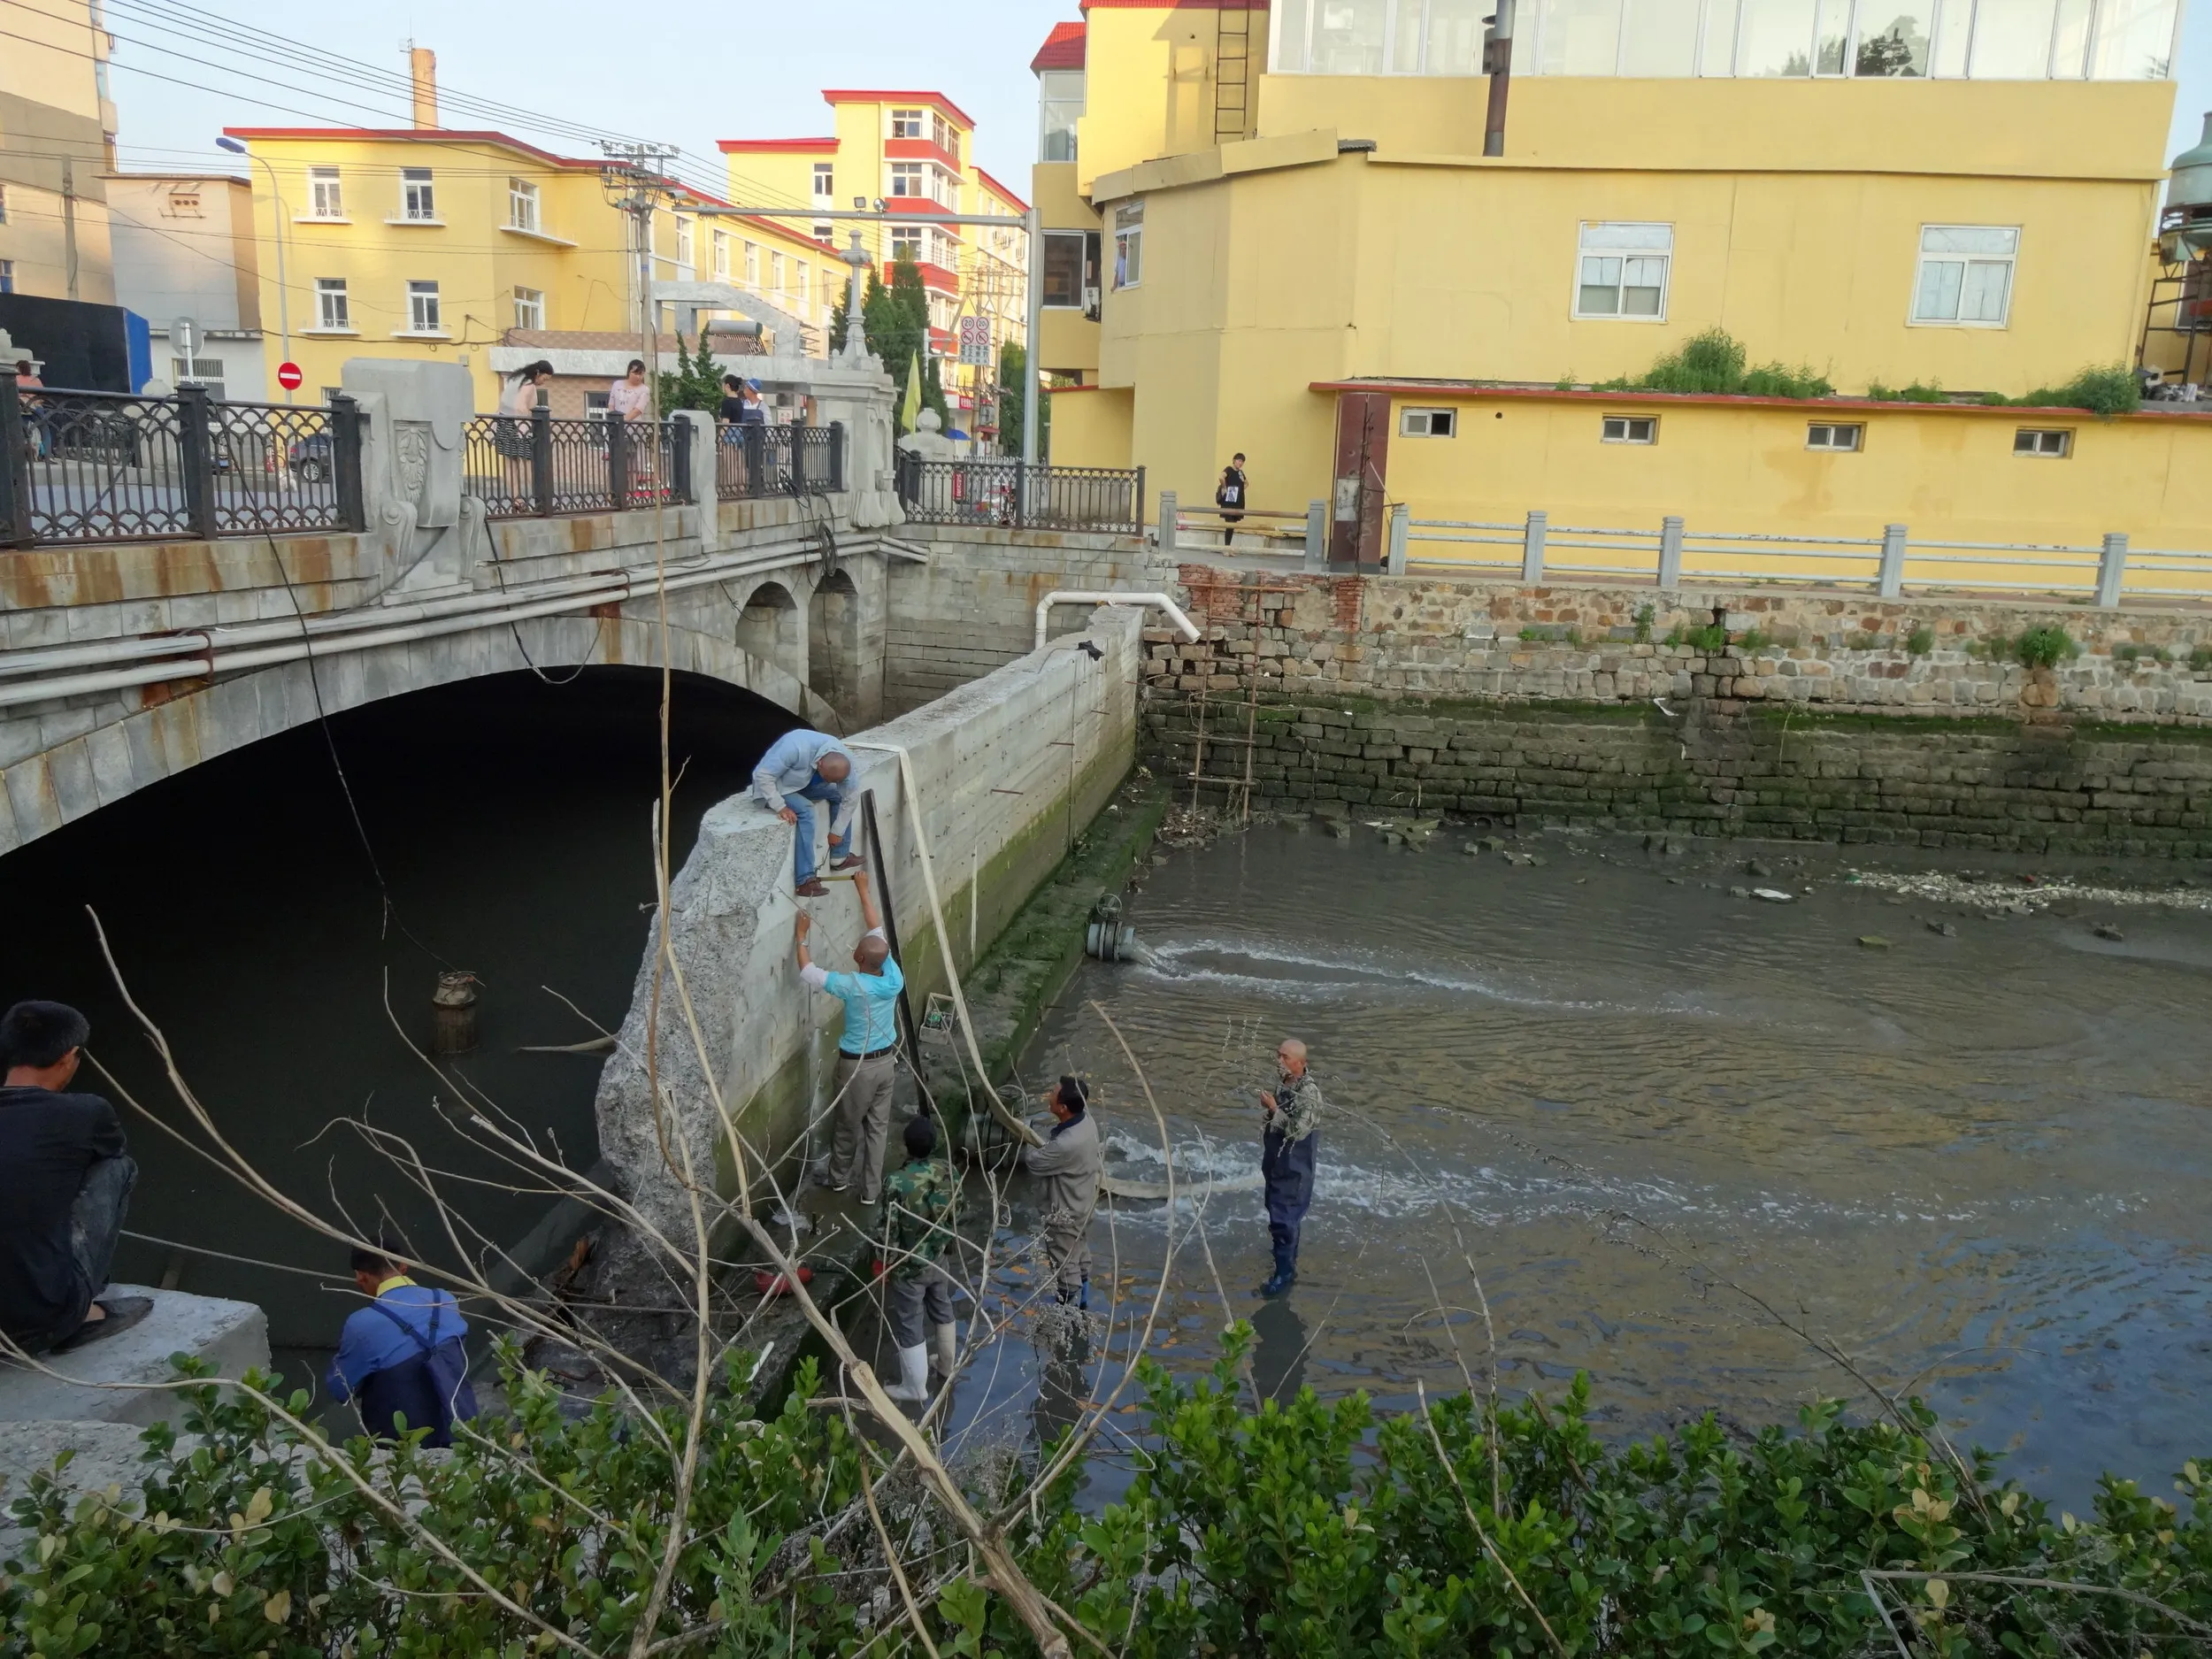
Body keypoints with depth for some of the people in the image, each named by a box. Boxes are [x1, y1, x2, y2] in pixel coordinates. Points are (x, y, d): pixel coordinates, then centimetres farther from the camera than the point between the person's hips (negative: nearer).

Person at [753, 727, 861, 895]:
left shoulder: (845, 761, -22)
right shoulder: (796, 748, -40)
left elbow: (848, 799, -9)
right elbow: (762, 775, -33)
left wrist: (837, 832, -6)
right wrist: (780, 806, -36)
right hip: (775, 787, -7)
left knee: (839, 796, -7)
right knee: (805, 811, -29)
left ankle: (839, 857, 7)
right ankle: (804, 881, -29)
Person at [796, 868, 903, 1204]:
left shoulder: (853, 986, -28)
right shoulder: (893, 977, -12)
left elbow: (809, 973, -17)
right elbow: (878, 930, 0)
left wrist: (801, 937, -4)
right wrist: (863, 890, 9)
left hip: (858, 1065, -5)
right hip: (887, 1061, 5)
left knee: (848, 1126, 17)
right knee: (877, 1126, 15)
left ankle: (838, 1177, 38)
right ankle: (871, 1189, 24)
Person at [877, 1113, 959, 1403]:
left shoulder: (897, 1183, -29)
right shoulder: (948, 1172, -13)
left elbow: (890, 1229, -21)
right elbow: (957, 1211, 2)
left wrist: (883, 1262, -4)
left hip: (909, 1265, -5)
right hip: (939, 1258, 5)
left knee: (908, 1325, 12)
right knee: (942, 1311, 27)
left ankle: (914, 1387, 27)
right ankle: (947, 1365, 47)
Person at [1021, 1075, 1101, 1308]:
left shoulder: (1067, 1144, -40)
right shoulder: (1085, 1120, -12)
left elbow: (1033, 1161, -21)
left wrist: (1029, 1146, -3)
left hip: (1066, 1212, -9)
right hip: (1082, 1204, 9)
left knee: (1064, 1265, 12)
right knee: (1079, 1253, 28)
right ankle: (1081, 1300, 49)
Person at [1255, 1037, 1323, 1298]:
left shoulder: (1308, 1092, -21)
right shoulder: (1282, 1086, 6)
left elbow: (1299, 1130, -27)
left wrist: (1273, 1109, -26)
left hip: (1294, 1167, -9)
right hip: (1276, 1162, 9)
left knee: (1283, 1218, -7)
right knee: (1281, 1214, 19)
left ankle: (1285, 1272, 1)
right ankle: (1288, 1260, 34)